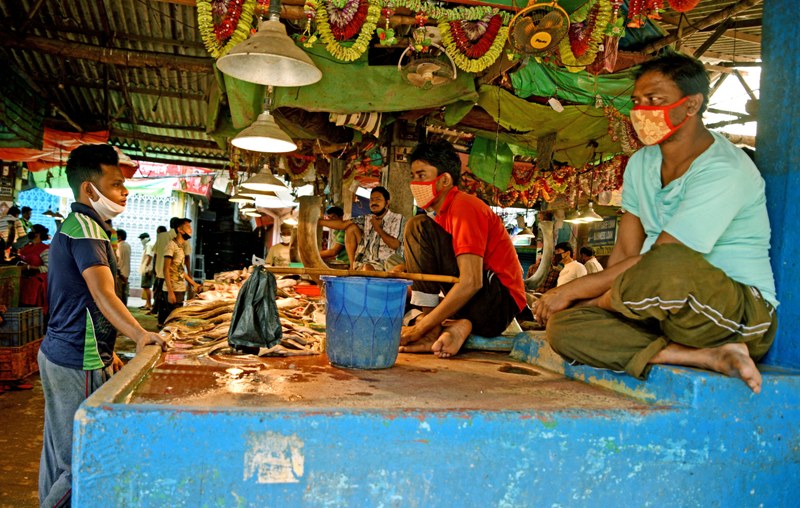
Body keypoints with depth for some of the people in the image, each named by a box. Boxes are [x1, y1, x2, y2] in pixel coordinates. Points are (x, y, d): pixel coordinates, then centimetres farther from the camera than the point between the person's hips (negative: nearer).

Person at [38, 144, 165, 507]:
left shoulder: (76, 225, 16)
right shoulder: (85, 227, -17)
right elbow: (103, 295, -31)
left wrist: (105, 353, 21)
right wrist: (140, 335, -43)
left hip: (60, 353, 10)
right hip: (78, 363, -10)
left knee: (61, 454, 18)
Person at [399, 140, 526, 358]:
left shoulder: (463, 207, -14)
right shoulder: (443, 213, 16)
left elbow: (471, 282, -25)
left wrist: (421, 327, -24)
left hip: (499, 304, -10)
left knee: (418, 227, -15)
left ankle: (430, 328, -19)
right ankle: (457, 325, -5)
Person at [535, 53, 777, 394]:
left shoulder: (723, 170, -16)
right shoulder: (641, 163, 11)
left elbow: (658, 262, -22)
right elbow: (625, 252, 7)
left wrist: (573, 291, -17)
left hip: (744, 314, -7)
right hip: (669, 308, 7)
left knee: (669, 266, -41)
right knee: (563, 327, -15)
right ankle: (707, 357, -20)